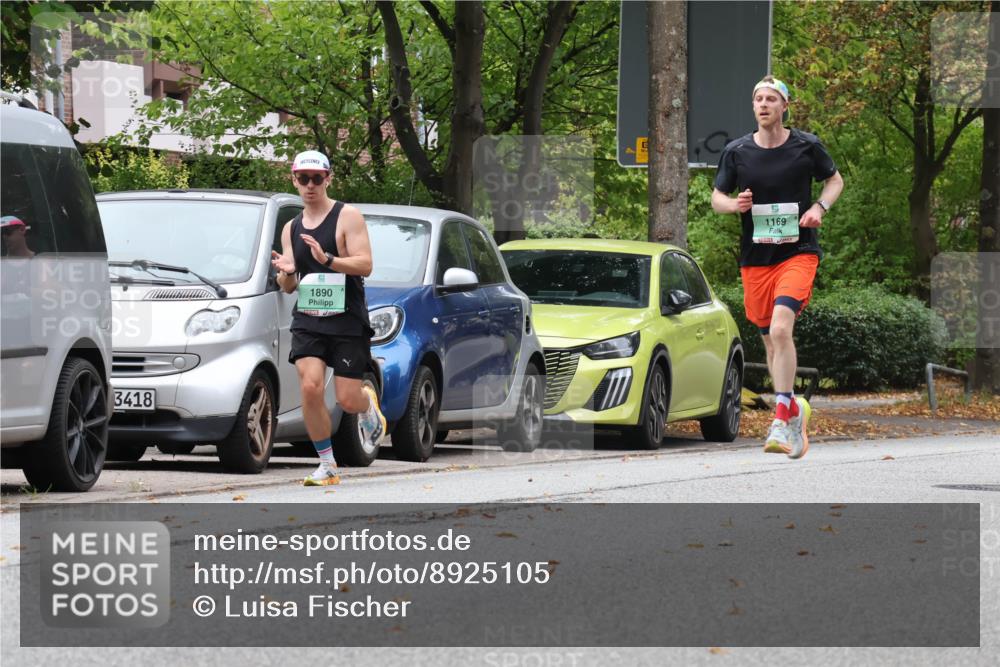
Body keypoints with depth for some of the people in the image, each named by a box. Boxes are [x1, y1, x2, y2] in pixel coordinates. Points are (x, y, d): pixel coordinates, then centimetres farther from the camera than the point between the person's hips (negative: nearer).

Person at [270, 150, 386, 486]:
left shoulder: (347, 216, -4)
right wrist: (286, 274, -11)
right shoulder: (291, 229, 12)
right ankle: (327, 466, -5)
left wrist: (327, 260, -30)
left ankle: (368, 404, 36)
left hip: (348, 322, -4)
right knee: (310, 388, -17)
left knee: (347, 399, -4)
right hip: (307, 320, 4)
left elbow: (365, 265, -14)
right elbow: (289, 288, 14)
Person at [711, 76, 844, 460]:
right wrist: (735, 204, -12)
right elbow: (716, 197, 11)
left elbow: (834, 180, 14)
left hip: (799, 252, -3)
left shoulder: (806, 146, -1)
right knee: (769, 341, 9)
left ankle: (781, 420, -21)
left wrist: (819, 208, -5)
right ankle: (795, 409, 29)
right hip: (755, 257, 3)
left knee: (780, 329, -23)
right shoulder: (736, 152, 2)